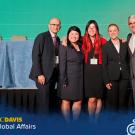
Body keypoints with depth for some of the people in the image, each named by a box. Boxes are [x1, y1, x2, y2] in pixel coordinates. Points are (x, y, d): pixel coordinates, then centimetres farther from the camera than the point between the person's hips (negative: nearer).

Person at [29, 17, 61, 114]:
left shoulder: (58, 39, 14)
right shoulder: (42, 37, -7)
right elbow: (35, 56, -13)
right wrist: (39, 74, -17)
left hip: (54, 73, 7)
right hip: (43, 74, -7)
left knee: (48, 98, 11)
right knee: (44, 98, -6)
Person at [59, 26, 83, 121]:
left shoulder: (81, 47, 11)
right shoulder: (64, 47, -4)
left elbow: (82, 63, 10)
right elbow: (62, 64, -9)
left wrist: (84, 77, 0)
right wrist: (63, 80, -13)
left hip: (79, 78, 5)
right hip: (69, 78, -5)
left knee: (78, 101, 8)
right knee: (66, 101, 3)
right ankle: (67, 122, 13)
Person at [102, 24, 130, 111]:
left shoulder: (125, 44, 10)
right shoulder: (105, 46, 2)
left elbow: (128, 60, 12)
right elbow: (104, 65, -1)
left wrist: (129, 75, 3)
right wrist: (106, 81, -7)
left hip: (124, 77, 2)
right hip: (112, 78, -2)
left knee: (123, 102, 5)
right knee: (112, 102, 1)